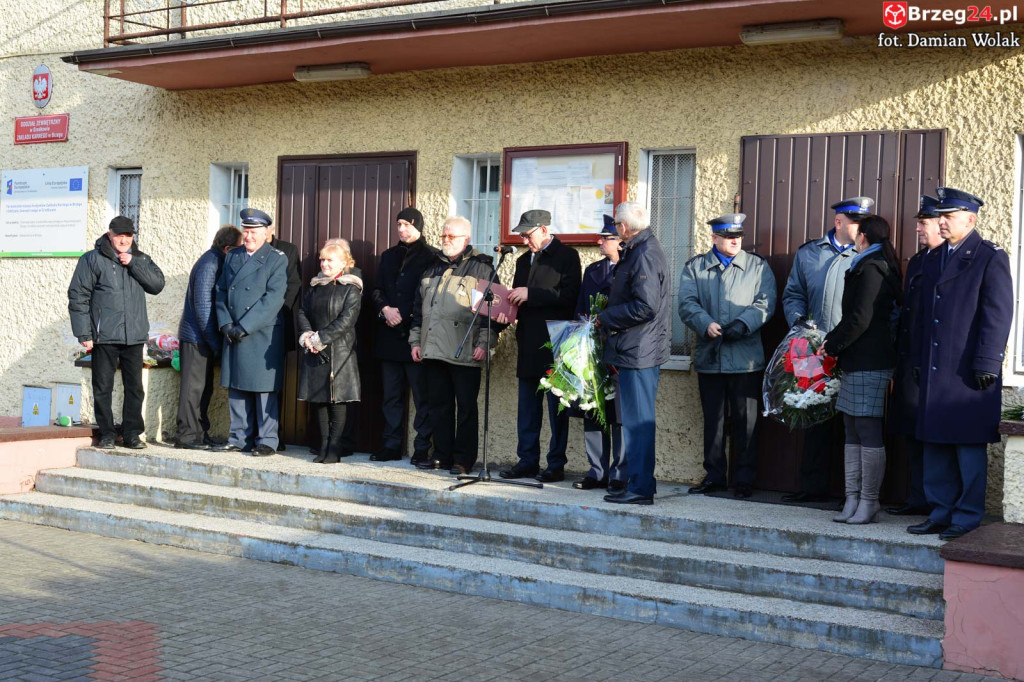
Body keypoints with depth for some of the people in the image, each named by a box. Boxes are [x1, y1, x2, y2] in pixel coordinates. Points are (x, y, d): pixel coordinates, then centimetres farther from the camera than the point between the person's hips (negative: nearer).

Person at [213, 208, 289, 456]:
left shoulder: (277, 259, -3)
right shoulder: (232, 256, 15)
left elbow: (273, 299, -12)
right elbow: (221, 292, 14)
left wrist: (244, 327, -16)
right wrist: (226, 324, -2)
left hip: (263, 335, -5)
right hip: (233, 334, 5)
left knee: (264, 389, -2)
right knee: (236, 388, 7)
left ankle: (267, 441, 5)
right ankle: (240, 439, 15)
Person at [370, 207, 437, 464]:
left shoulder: (431, 256, -1)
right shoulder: (389, 256, 18)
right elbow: (377, 290, 17)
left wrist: (403, 315, -10)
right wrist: (386, 309, -3)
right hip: (390, 335, 6)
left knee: (422, 394, -4)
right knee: (391, 394, 8)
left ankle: (422, 448, 0)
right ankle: (392, 445, 14)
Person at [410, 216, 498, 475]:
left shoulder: (481, 267, 1)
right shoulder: (433, 268, 20)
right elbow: (419, 307, 23)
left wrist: (484, 343, -12)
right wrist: (416, 340, 16)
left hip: (464, 353, -6)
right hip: (433, 349, 6)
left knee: (466, 406, -1)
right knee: (438, 405, 8)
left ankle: (463, 459, 5)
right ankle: (442, 455, 16)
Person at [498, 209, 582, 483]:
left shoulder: (567, 256, -4)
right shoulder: (524, 260, 19)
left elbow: (569, 296, -15)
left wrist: (530, 295, -18)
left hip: (555, 345, -7)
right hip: (529, 345, 7)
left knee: (557, 407, -1)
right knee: (527, 408, 9)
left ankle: (556, 465, 4)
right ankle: (527, 461, 16)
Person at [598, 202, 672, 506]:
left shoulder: (644, 254, -16)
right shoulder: (639, 250, 16)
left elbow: (644, 307, -23)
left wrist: (605, 318, -13)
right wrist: (608, 316, 14)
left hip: (638, 352, -11)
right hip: (636, 349, 11)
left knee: (637, 420, -6)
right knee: (636, 420, 15)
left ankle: (640, 488, -2)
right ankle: (639, 482, 22)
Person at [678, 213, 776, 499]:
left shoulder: (758, 266, 8)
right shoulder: (695, 267, 11)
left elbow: (765, 303, -2)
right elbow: (687, 303, 0)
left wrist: (743, 324, -18)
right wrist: (706, 324, -18)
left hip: (746, 357, -2)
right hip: (709, 356, 2)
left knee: (745, 420, 2)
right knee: (712, 419, 9)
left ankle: (744, 478, 10)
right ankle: (714, 476, 18)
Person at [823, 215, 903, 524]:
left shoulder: (870, 269, -12)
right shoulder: (881, 266, 19)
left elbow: (860, 319, -17)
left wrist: (832, 344, -7)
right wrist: (834, 342, 17)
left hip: (867, 363, -10)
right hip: (857, 362, 10)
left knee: (868, 433, -6)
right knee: (853, 433, 10)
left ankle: (868, 501, -1)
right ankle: (853, 499, 13)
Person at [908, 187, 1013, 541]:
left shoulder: (991, 257, -5)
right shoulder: (932, 259, 16)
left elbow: (998, 315, -10)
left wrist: (986, 365, -15)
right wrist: (918, 361, 15)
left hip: (969, 374, -7)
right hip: (935, 372, 7)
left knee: (970, 446, -1)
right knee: (935, 444, 11)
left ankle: (968, 517, 7)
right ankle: (942, 512, 20)